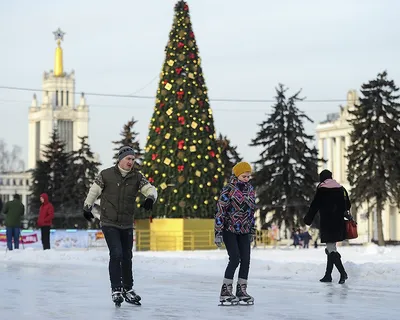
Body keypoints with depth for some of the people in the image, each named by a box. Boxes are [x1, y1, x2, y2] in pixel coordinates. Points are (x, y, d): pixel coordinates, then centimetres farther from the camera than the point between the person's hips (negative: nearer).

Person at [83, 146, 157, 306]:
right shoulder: (106, 175, -8)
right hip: (109, 223, -4)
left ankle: (128, 289, 27)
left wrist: (150, 198, -30)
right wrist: (87, 207, 12)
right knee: (116, 254, -15)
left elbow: (150, 188, -8)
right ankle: (116, 290, -7)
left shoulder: (137, 177, -1)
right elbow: (94, 190, 4)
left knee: (127, 257, 12)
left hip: (127, 225, 4)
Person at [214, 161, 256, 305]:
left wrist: (252, 231, 17)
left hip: (244, 231, 6)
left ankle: (241, 290, 9)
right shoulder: (228, 190, -12)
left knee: (246, 260, -1)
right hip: (229, 230, -6)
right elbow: (220, 211, -13)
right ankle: (225, 291, -6)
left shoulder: (250, 190, 8)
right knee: (235, 258, -13)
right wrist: (218, 233, -16)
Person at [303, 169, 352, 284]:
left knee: (331, 249, -8)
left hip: (327, 223, -6)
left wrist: (307, 220, 0)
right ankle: (328, 275, 16)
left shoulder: (321, 189, -6)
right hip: (338, 223, 6)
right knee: (331, 248, 14)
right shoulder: (341, 189, 9)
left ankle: (343, 273, -22)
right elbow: (347, 205, 11)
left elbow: (314, 206, -7)